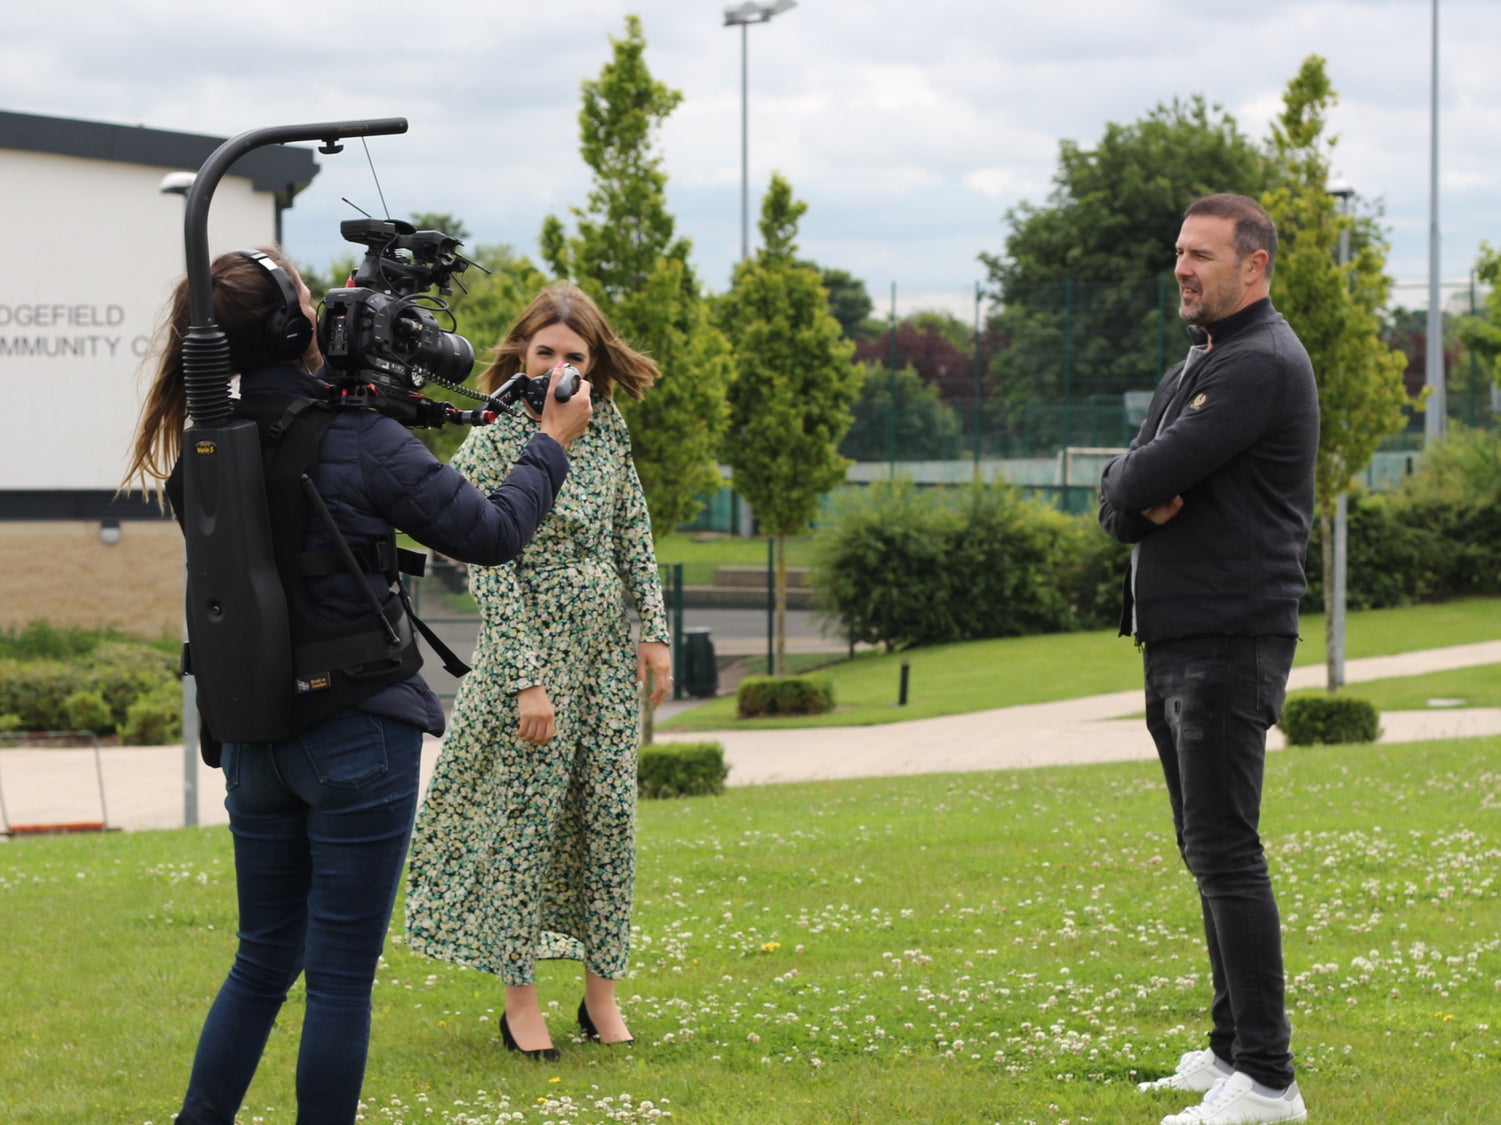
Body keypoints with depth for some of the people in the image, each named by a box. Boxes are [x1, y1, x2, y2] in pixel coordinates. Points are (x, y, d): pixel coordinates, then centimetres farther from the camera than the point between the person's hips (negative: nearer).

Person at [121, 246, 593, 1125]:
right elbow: (490, 534, -8)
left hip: (254, 742, 6)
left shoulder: (210, 450, 1)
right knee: (343, 974, 2)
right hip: (359, 738, -6)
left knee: (263, 960, 17)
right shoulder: (362, 441, -15)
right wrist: (553, 442, 7)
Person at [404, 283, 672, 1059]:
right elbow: (490, 573, -15)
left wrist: (655, 631, 6)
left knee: (608, 812, 7)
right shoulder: (490, 447, -13)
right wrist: (526, 679, -18)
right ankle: (520, 1000, 8)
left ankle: (602, 991, 16)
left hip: (609, 648, 6)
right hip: (533, 646, -5)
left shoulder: (606, 428, 4)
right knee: (526, 814, -1)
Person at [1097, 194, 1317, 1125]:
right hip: (1176, 638, 10)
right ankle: (1235, 1049, 21)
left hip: (1231, 643, -10)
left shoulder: (1262, 366, -13)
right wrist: (1143, 500, -10)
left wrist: (1135, 486, 2)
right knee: (1209, 849, 13)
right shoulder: (1195, 367, 19)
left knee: (1225, 853, -13)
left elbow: (1145, 482, -21)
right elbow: (1120, 502, 12)